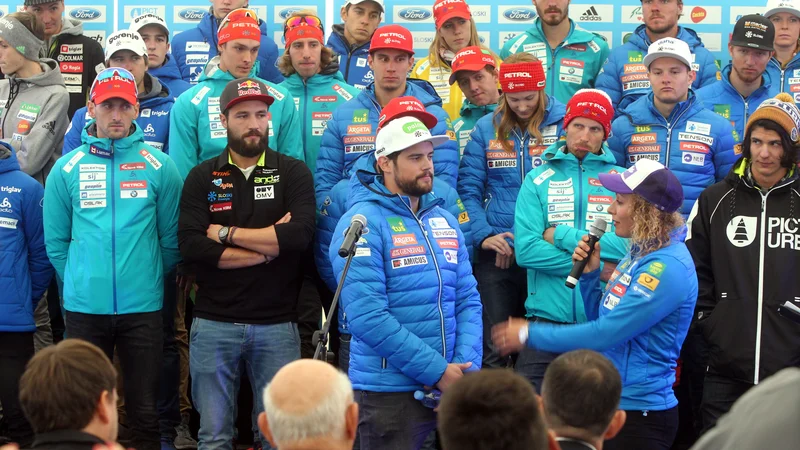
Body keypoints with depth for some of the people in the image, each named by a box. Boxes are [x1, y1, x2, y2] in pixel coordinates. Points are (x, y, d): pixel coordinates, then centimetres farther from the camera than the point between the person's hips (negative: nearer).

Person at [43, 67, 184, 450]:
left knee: (144, 411, 6)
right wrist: (80, 282, 6)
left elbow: (171, 238, 6)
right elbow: (55, 241, 8)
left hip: (142, 307, -1)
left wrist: (148, 280, 6)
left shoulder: (159, 167, 1)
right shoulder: (66, 170, 4)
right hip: (84, 308, 1)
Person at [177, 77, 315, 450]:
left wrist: (226, 232, -10)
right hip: (214, 324, 1)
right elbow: (190, 246, -9)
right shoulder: (202, 178, 5)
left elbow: (300, 234, -14)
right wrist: (268, 247, -11)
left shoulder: (293, 173, 3)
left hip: (278, 325, 0)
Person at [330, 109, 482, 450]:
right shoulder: (363, 223, -11)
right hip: (389, 392, -6)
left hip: (451, 384, 6)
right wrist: (437, 371, -17)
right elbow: (367, 317, -20)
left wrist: (467, 368, -7)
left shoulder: (445, 220, 11)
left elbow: (468, 300, 9)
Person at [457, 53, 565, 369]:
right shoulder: (486, 129, 7)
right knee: (493, 346, 0)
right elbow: (468, 188, 5)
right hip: (496, 253, 1)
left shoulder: (563, 124, 0)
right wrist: (483, 234, -9)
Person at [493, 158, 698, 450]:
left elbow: (605, 334, -22)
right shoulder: (639, 254, 9)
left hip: (640, 413, -9)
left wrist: (530, 334, -14)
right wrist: (590, 274, 0)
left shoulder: (667, 267, -21)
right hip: (611, 402, 9)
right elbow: (604, 319, 16)